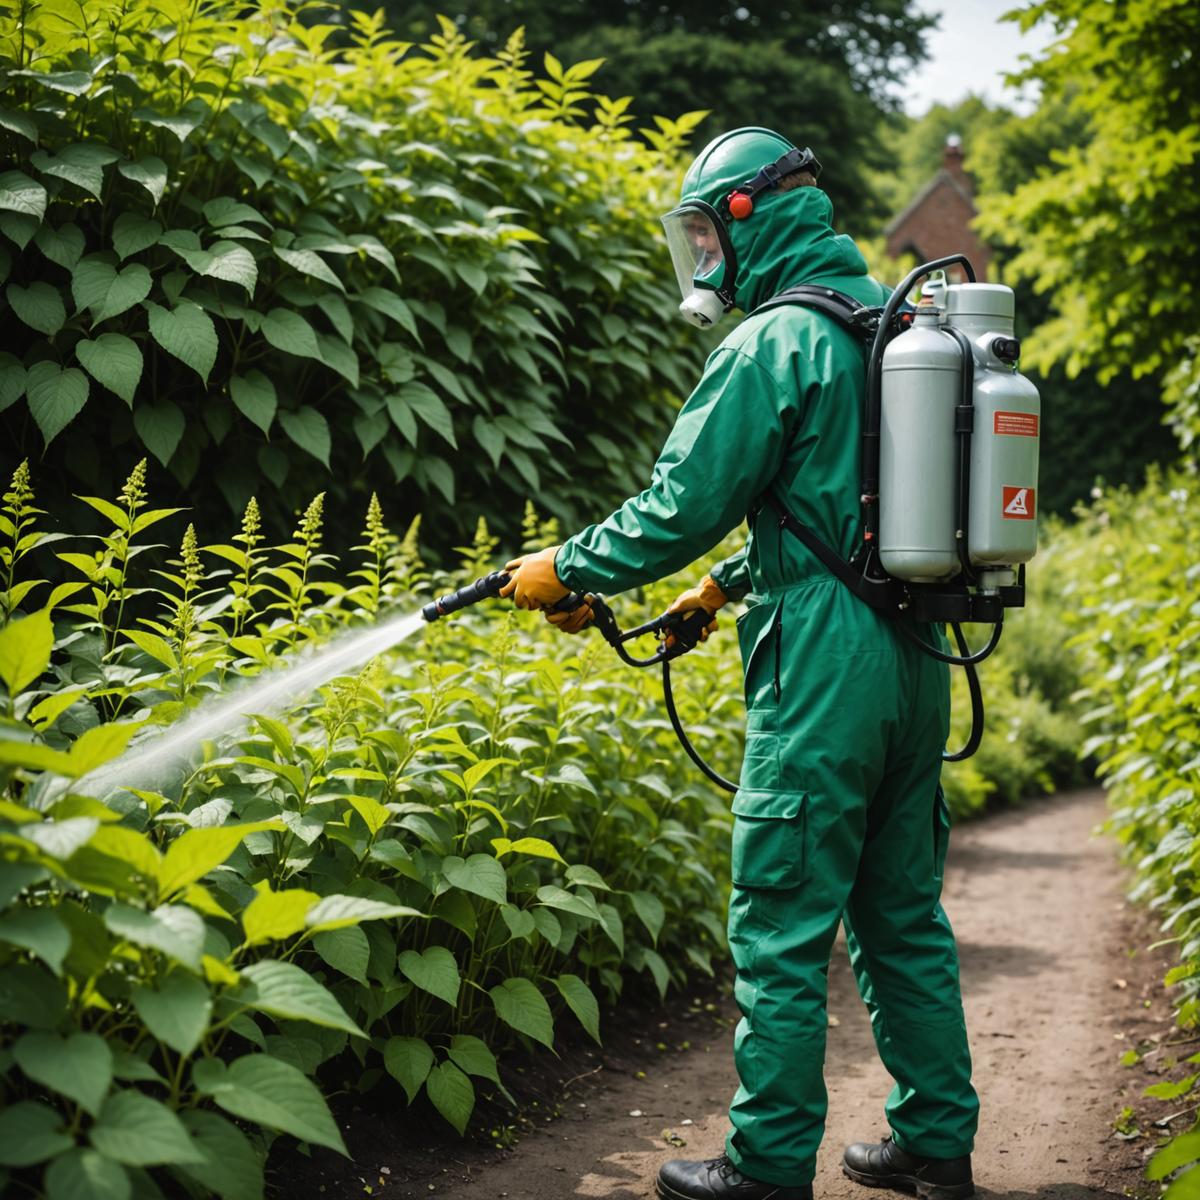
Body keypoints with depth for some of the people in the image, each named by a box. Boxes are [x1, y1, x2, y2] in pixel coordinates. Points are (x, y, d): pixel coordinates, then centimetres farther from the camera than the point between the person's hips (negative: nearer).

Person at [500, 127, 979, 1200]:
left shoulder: (774, 344, -11)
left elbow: (682, 504, -11)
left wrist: (563, 571, 3)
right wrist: (728, 583, 25)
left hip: (823, 669, -9)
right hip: (916, 661, 9)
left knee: (782, 930, -1)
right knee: (903, 913, 16)